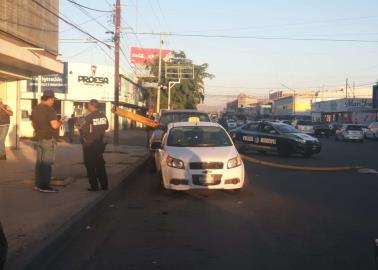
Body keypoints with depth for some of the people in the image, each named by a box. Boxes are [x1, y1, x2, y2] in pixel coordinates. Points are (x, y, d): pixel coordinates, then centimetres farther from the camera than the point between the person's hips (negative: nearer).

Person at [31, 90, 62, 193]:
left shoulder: (35, 109, 11)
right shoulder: (49, 109, -17)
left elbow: (33, 124, 21)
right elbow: (54, 125, -24)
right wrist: (60, 123, -4)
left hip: (38, 138, 9)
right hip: (48, 139, -9)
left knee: (39, 162, 13)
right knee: (47, 163, -4)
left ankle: (38, 184, 18)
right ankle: (44, 186, -2)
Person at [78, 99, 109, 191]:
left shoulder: (89, 117, -19)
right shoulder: (103, 116, -1)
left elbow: (84, 131, -19)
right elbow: (106, 127, 11)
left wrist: (79, 128, 1)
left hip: (89, 145, -6)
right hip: (99, 143, 6)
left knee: (90, 166, 5)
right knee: (100, 164, 16)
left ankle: (94, 186, 6)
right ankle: (104, 185, 19)